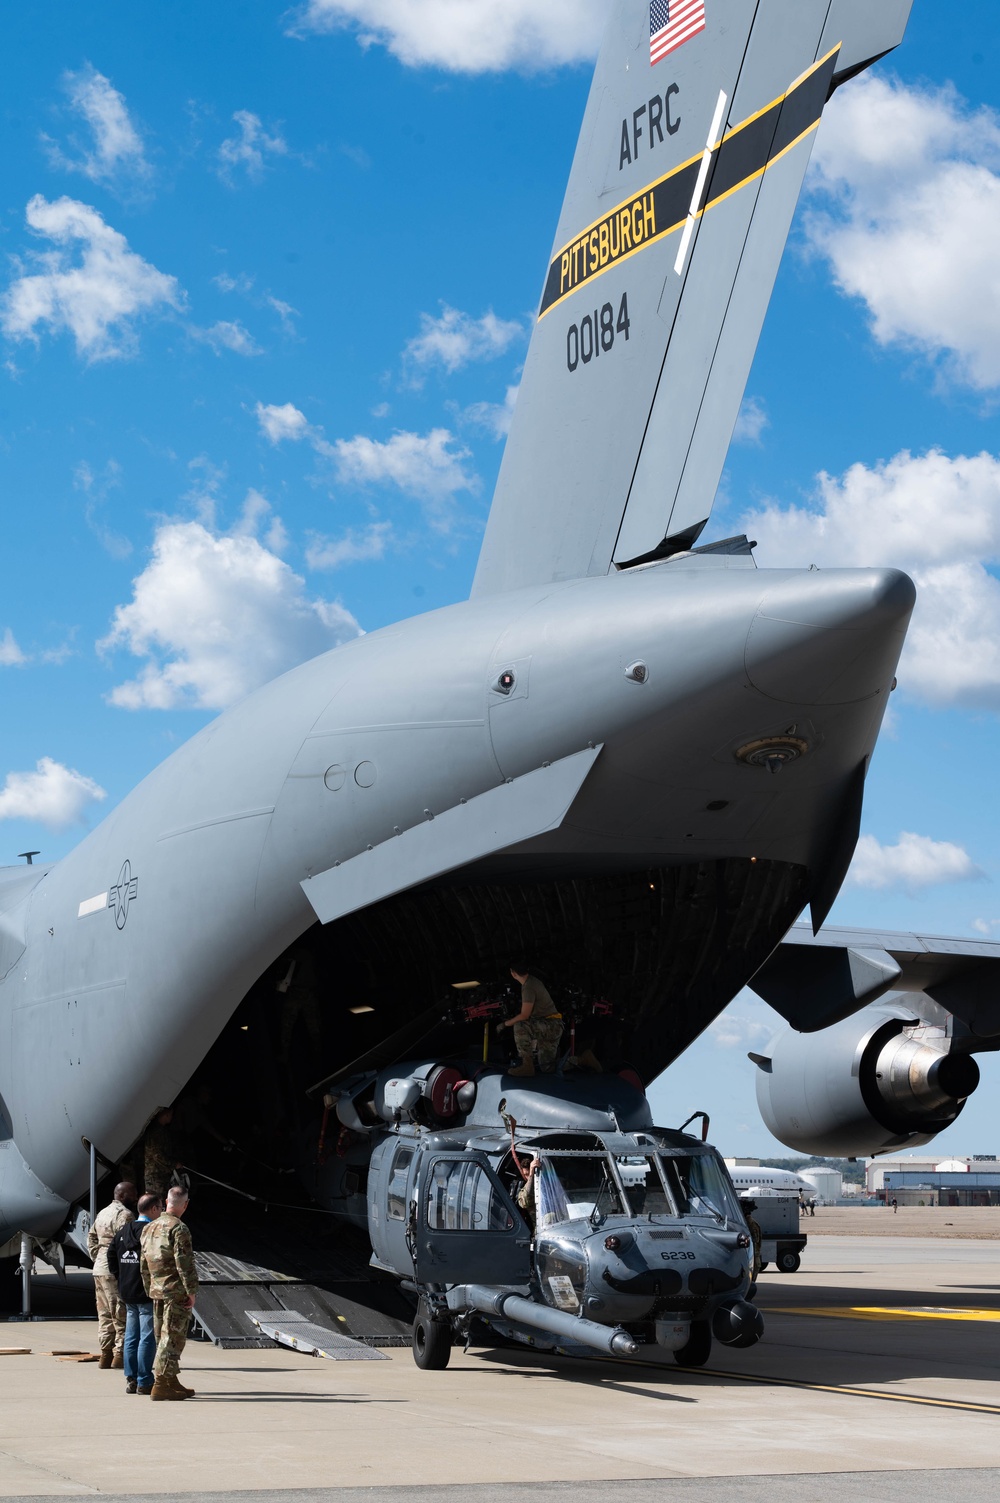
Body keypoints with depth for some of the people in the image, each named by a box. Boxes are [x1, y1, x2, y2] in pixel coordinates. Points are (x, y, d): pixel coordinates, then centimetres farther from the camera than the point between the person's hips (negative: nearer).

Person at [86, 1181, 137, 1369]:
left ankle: (105, 1354, 14)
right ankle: (119, 1355, -7)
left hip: (100, 1269, 9)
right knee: (122, 1315, -6)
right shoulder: (124, 1214, -12)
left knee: (105, 1315, 12)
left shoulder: (102, 1213, 19)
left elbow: (91, 1238, 23)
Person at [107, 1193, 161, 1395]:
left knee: (131, 1337, 13)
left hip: (127, 1293, 8)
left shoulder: (123, 1230, 10)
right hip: (147, 1294, -8)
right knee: (147, 1338, -3)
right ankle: (144, 1382, -1)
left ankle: (131, 1379, 16)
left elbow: (111, 1256, 14)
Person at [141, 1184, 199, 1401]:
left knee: (162, 1337, 14)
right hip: (176, 1292, -8)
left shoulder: (150, 1228, 12)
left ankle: (171, 1382, 22)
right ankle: (161, 1384, -6)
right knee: (172, 1338, -5)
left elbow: (143, 1263, 17)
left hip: (157, 1292, 8)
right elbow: (184, 1263, -18)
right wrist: (191, 1291, -12)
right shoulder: (178, 1229, -14)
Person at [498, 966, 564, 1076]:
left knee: (520, 1026, -32)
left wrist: (506, 1024, -10)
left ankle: (527, 1065, -24)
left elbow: (524, 1015, -22)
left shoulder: (529, 987, -21)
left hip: (552, 1026, -10)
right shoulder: (531, 981, 9)